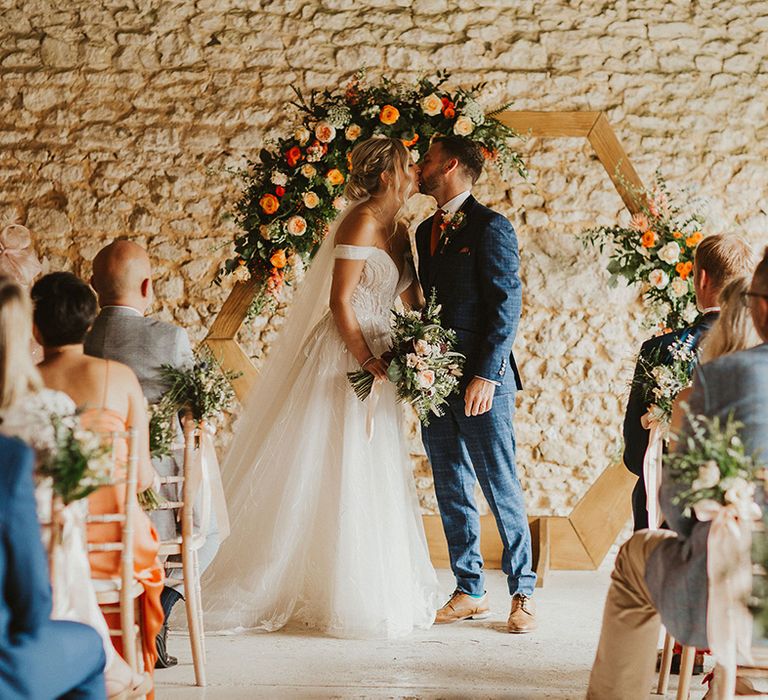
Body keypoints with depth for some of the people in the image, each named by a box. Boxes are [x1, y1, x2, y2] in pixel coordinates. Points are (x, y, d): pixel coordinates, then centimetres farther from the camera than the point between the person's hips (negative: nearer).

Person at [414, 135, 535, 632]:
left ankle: (523, 593, 7)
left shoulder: (491, 227, -6)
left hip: (481, 380, -7)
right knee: (452, 489, 9)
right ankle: (469, 591, 16)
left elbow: (508, 306, -12)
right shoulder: (426, 231, 16)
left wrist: (486, 374, -18)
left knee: (502, 488, -3)